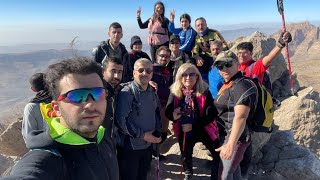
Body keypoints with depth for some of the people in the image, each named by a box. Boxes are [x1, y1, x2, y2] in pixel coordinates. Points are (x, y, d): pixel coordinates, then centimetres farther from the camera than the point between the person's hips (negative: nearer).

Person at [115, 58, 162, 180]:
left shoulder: (152, 93, 5)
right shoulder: (126, 92, -18)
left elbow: (157, 112, 17)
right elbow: (121, 120, -23)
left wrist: (157, 131, 1)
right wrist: (142, 135, -19)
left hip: (148, 144, 6)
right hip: (130, 147, -6)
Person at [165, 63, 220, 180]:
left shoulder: (204, 91, -17)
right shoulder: (175, 92, -12)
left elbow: (211, 115, -18)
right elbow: (168, 112, -5)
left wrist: (193, 125, -25)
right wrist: (173, 116, -28)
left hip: (203, 129, -2)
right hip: (184, 132, 2)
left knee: (219, 154, 0)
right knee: (186, 155, 23)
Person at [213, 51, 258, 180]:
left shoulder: (242, 85, -22)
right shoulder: (227, 84, 11)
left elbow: (240, 117, -33)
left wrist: (231, 144, -41)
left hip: (235, 136, -9)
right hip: (225, 134, 10)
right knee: (233, 166, 24)